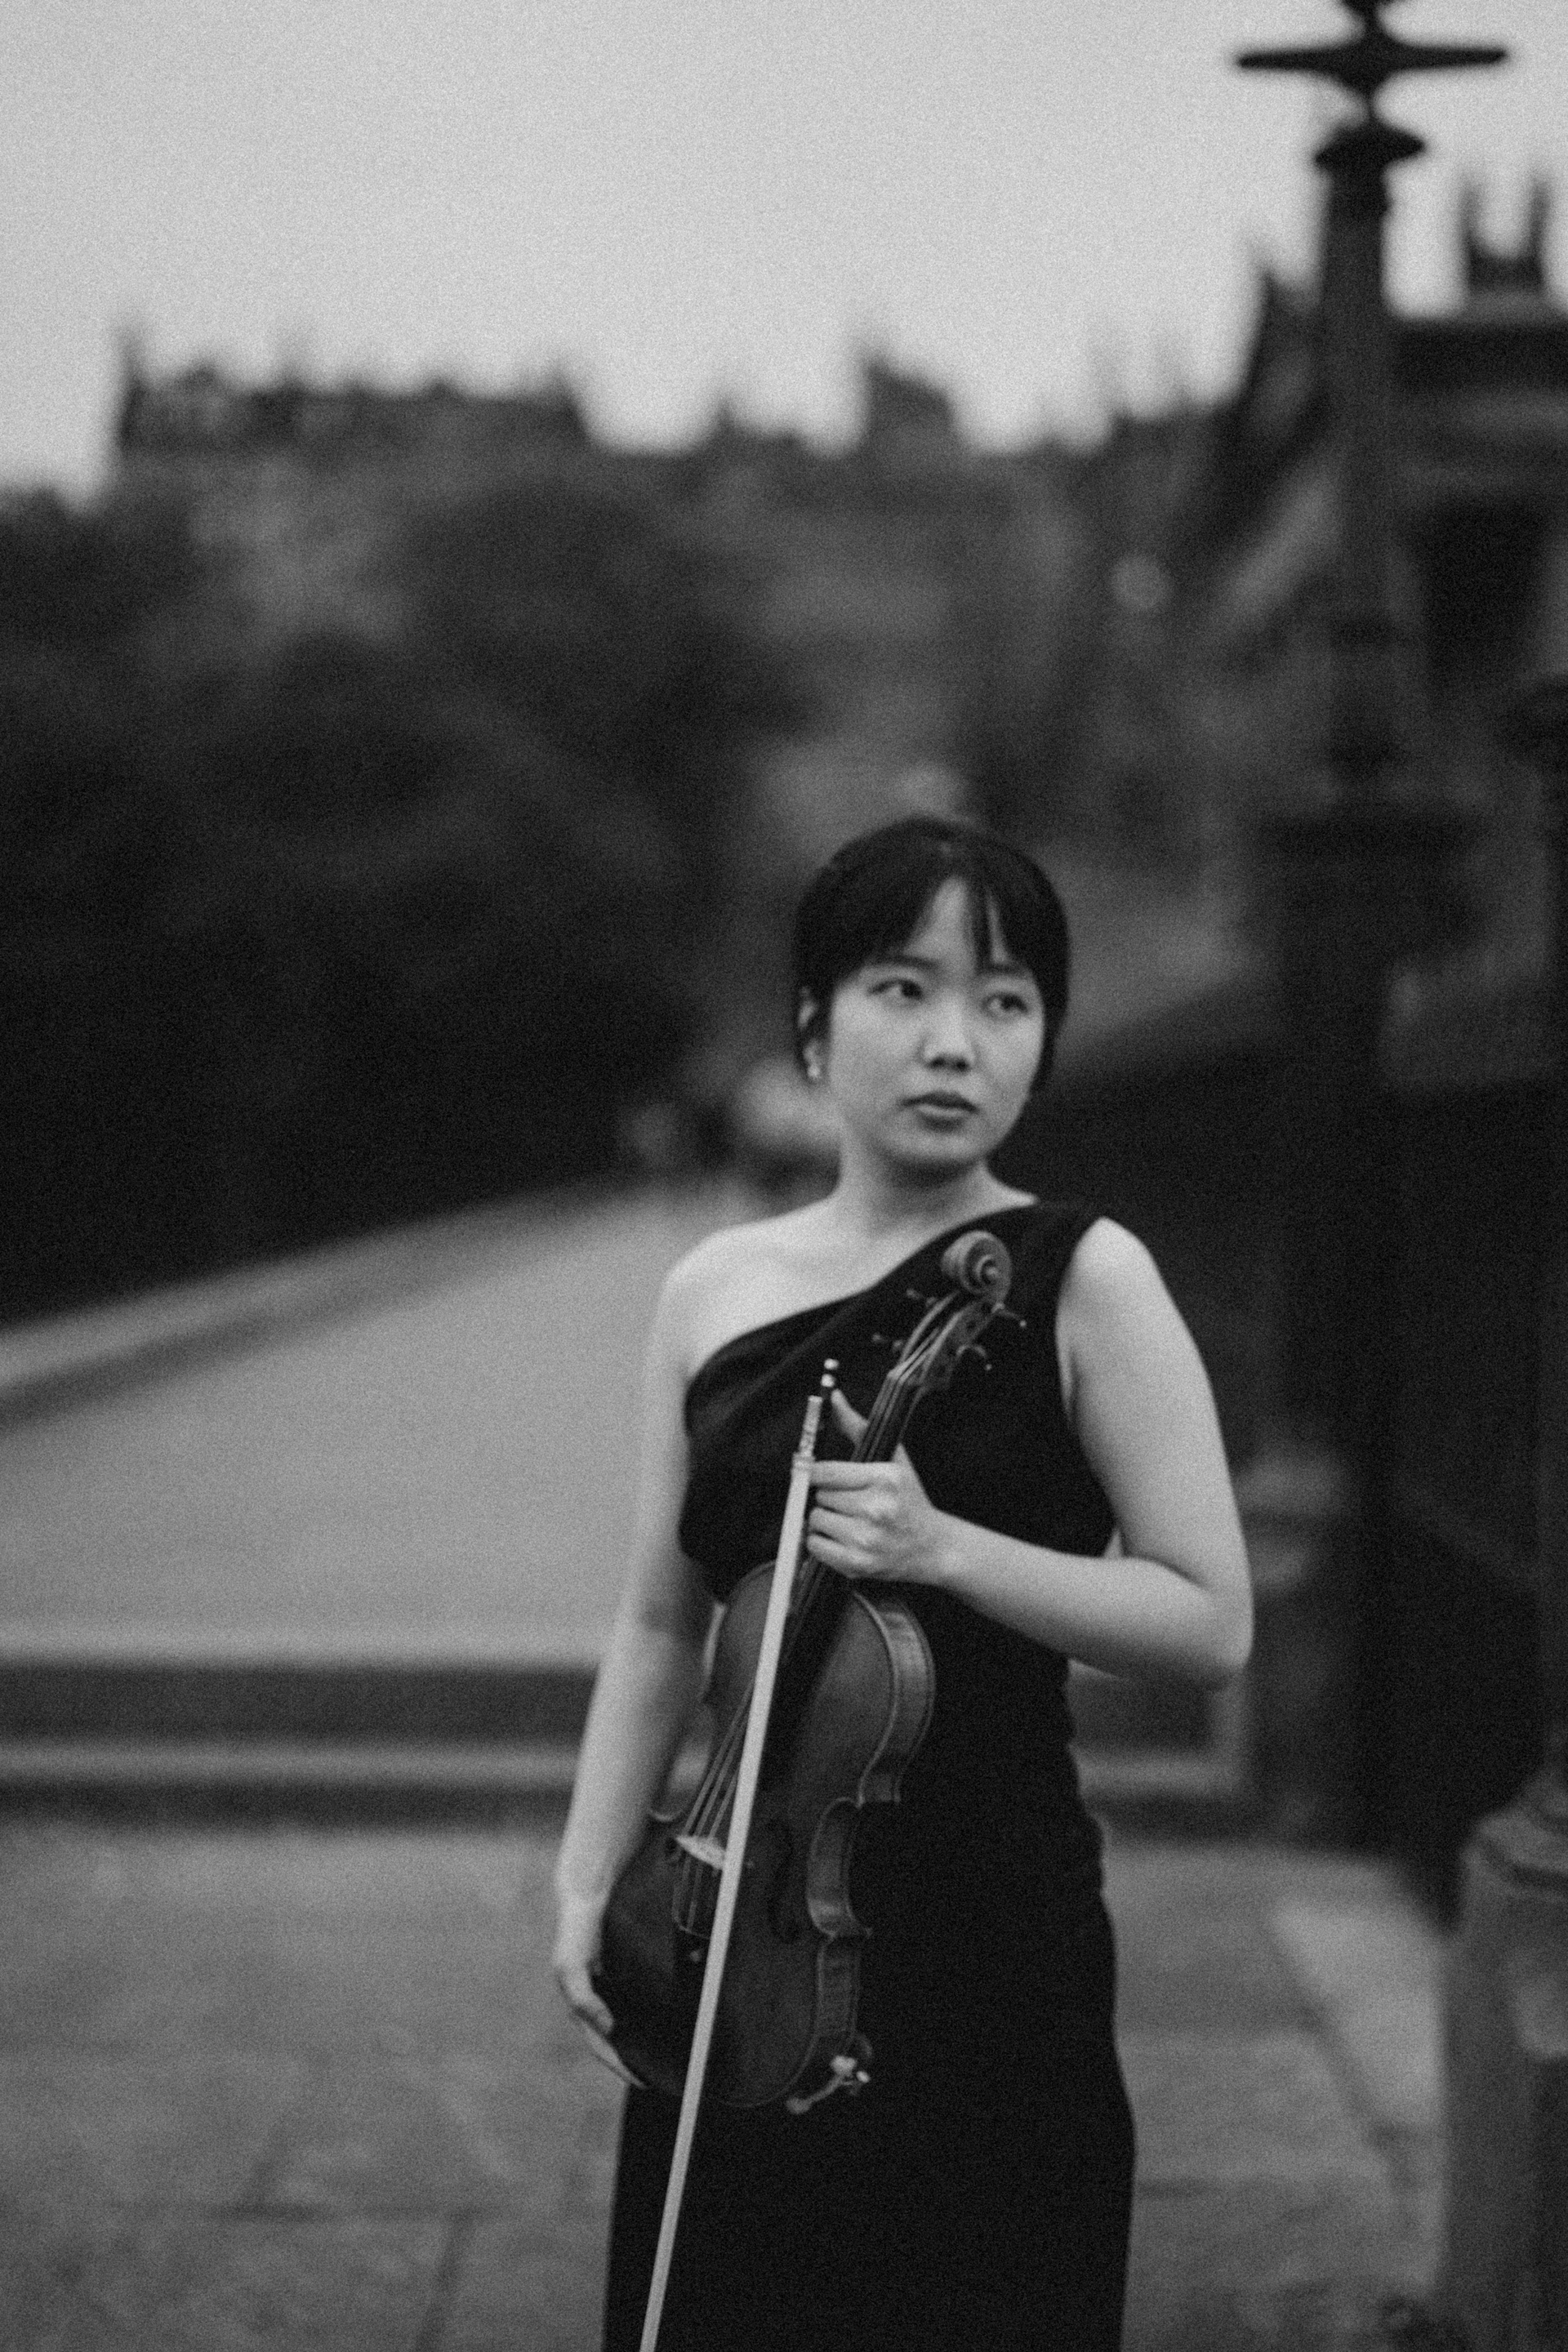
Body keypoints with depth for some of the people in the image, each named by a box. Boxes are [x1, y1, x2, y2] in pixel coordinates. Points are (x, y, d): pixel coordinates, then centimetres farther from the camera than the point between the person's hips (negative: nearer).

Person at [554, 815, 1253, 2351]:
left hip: (989, 1935, -4)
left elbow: (1211, 1622, -9)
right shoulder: (713, 1290, 4)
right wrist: (589, 1879, 0)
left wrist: (947, 1547, -20)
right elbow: (660, 1622, 9)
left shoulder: (1081, 1277, -8)